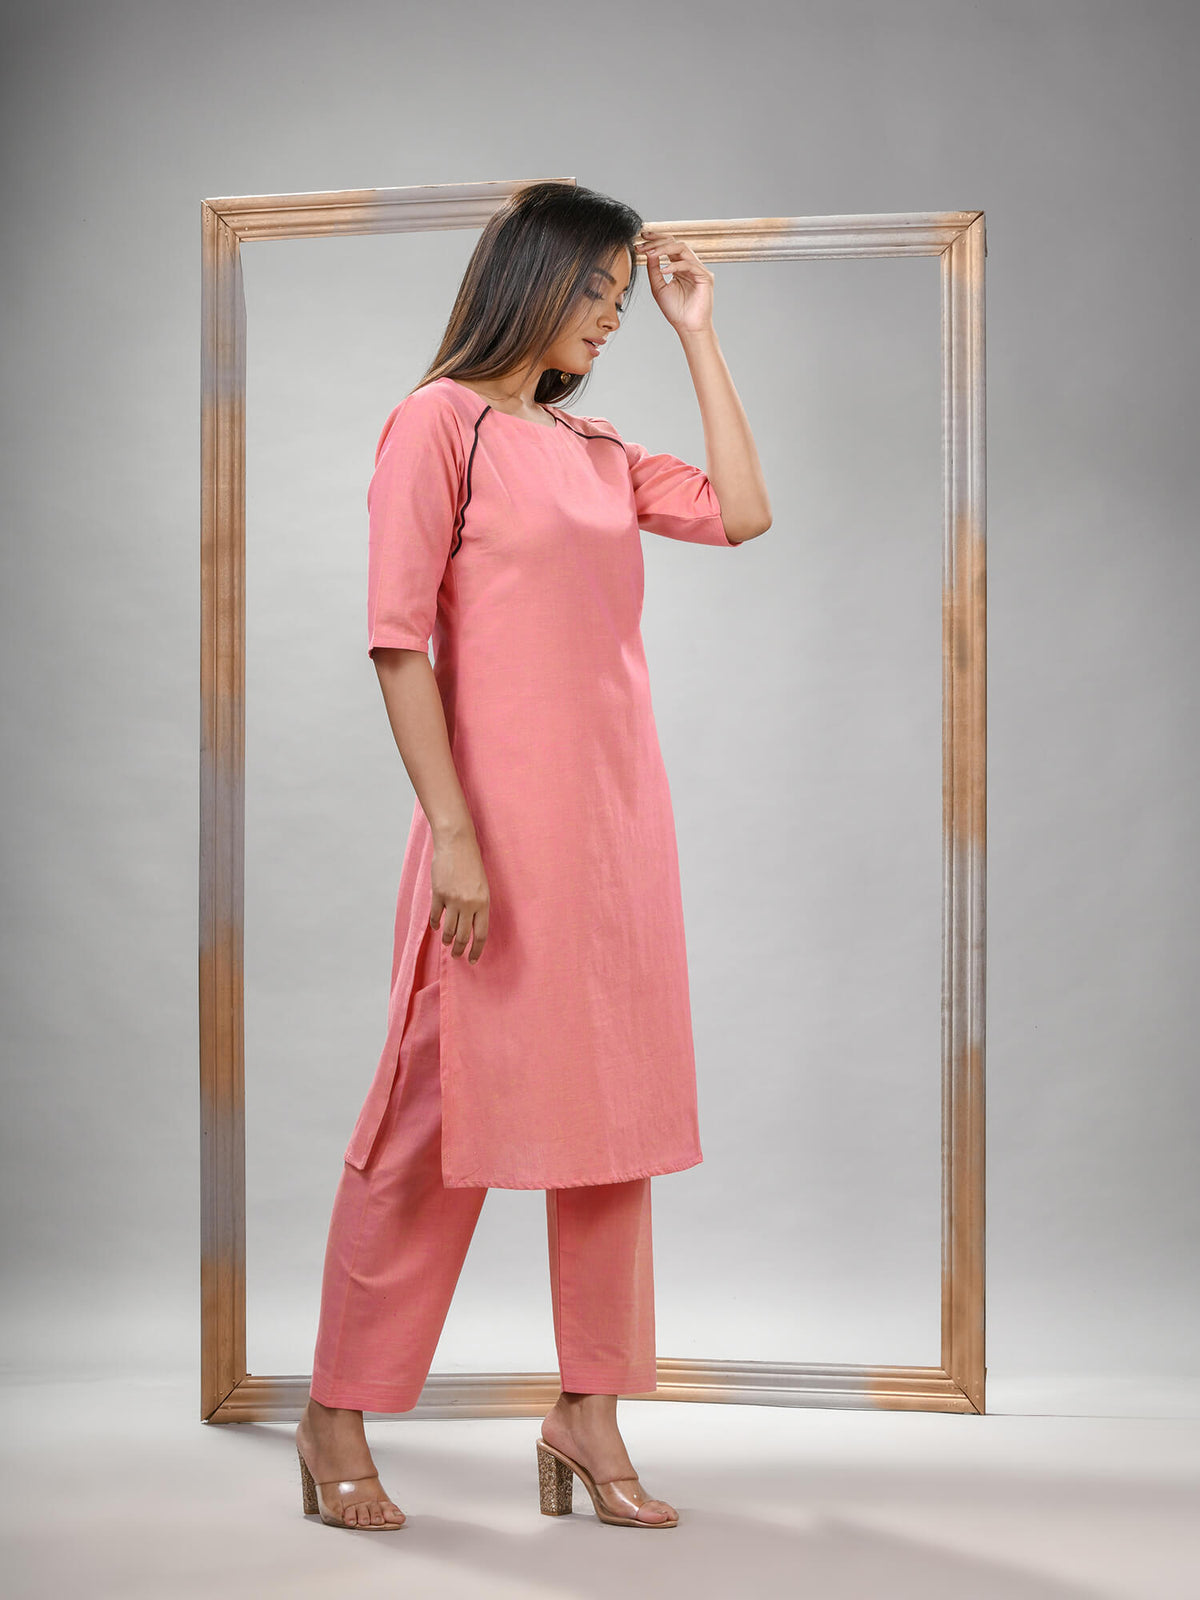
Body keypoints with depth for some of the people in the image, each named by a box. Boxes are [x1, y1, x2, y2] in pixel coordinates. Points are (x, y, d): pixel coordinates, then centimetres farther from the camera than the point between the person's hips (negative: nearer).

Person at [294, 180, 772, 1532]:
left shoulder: (597, 447, 17)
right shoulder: (440, 420, -4)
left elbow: (742, 512, 11)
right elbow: (397, 637, -11)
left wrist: (696, 334, 14)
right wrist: (451, 833, -17)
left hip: (618, 811, 7)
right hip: (504, 815, -7)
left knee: (614, 1107, 8)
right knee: (443, 1111, -1)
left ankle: (589, 1416, 19)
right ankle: (336, 1418, 15)